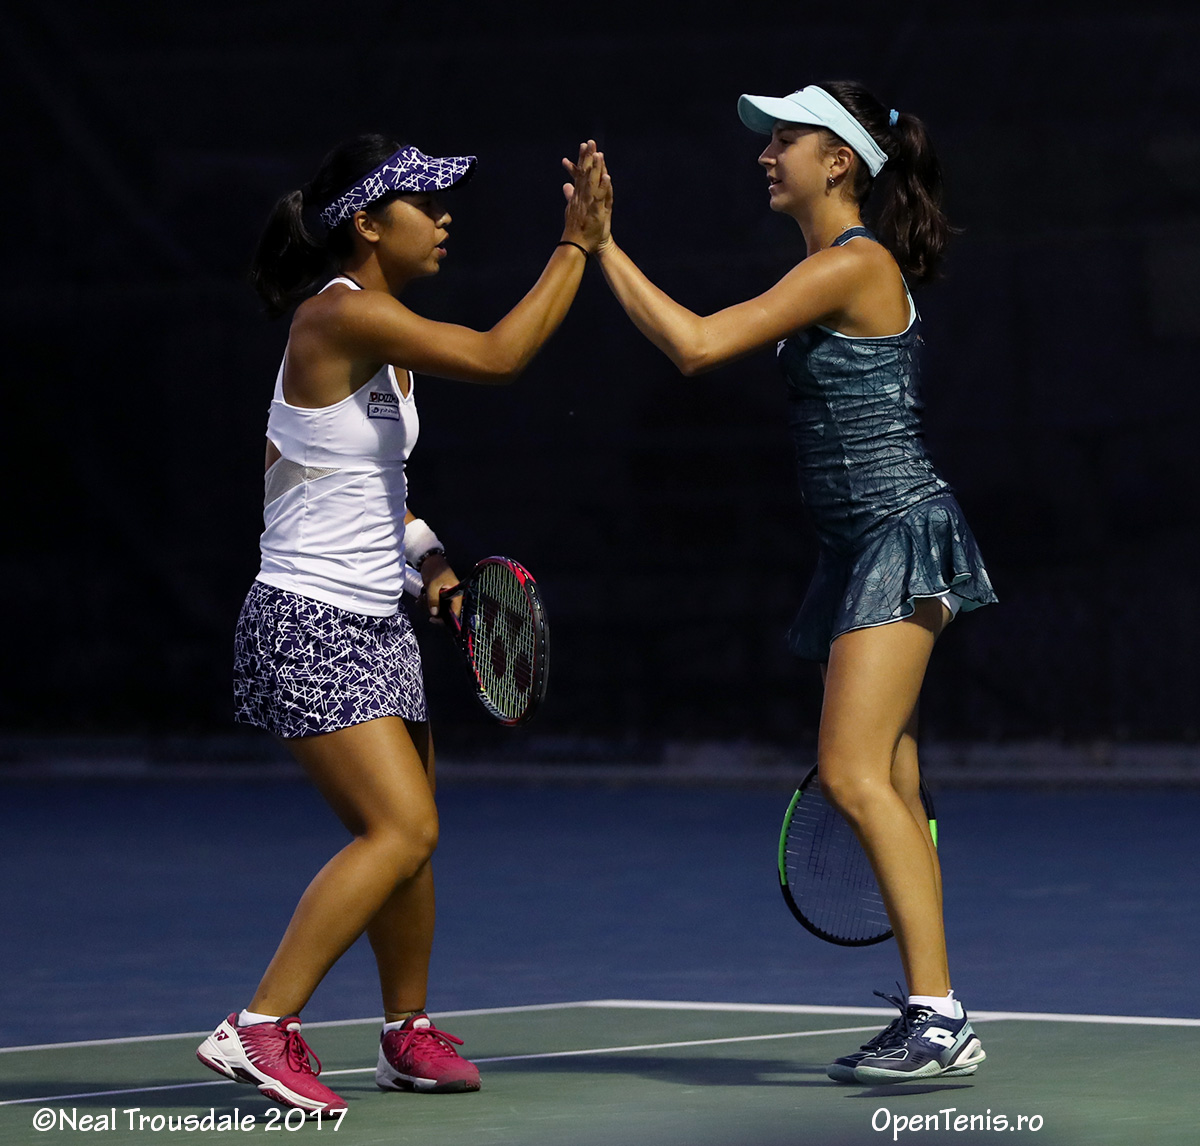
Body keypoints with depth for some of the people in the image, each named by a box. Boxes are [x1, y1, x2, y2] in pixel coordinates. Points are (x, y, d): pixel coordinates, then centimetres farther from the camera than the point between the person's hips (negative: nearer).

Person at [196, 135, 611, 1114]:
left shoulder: (384, 327, 13)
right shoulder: (341, 316, -17)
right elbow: (495, 358, -25)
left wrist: (431, 556, 12)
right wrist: (577, 246, -20)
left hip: (374, 622, 10)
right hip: (307, 621, -10)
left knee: (407, 832, 14)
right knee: (401, 829, -18)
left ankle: (409, 1033, 30)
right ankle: (261, 1028, -18)